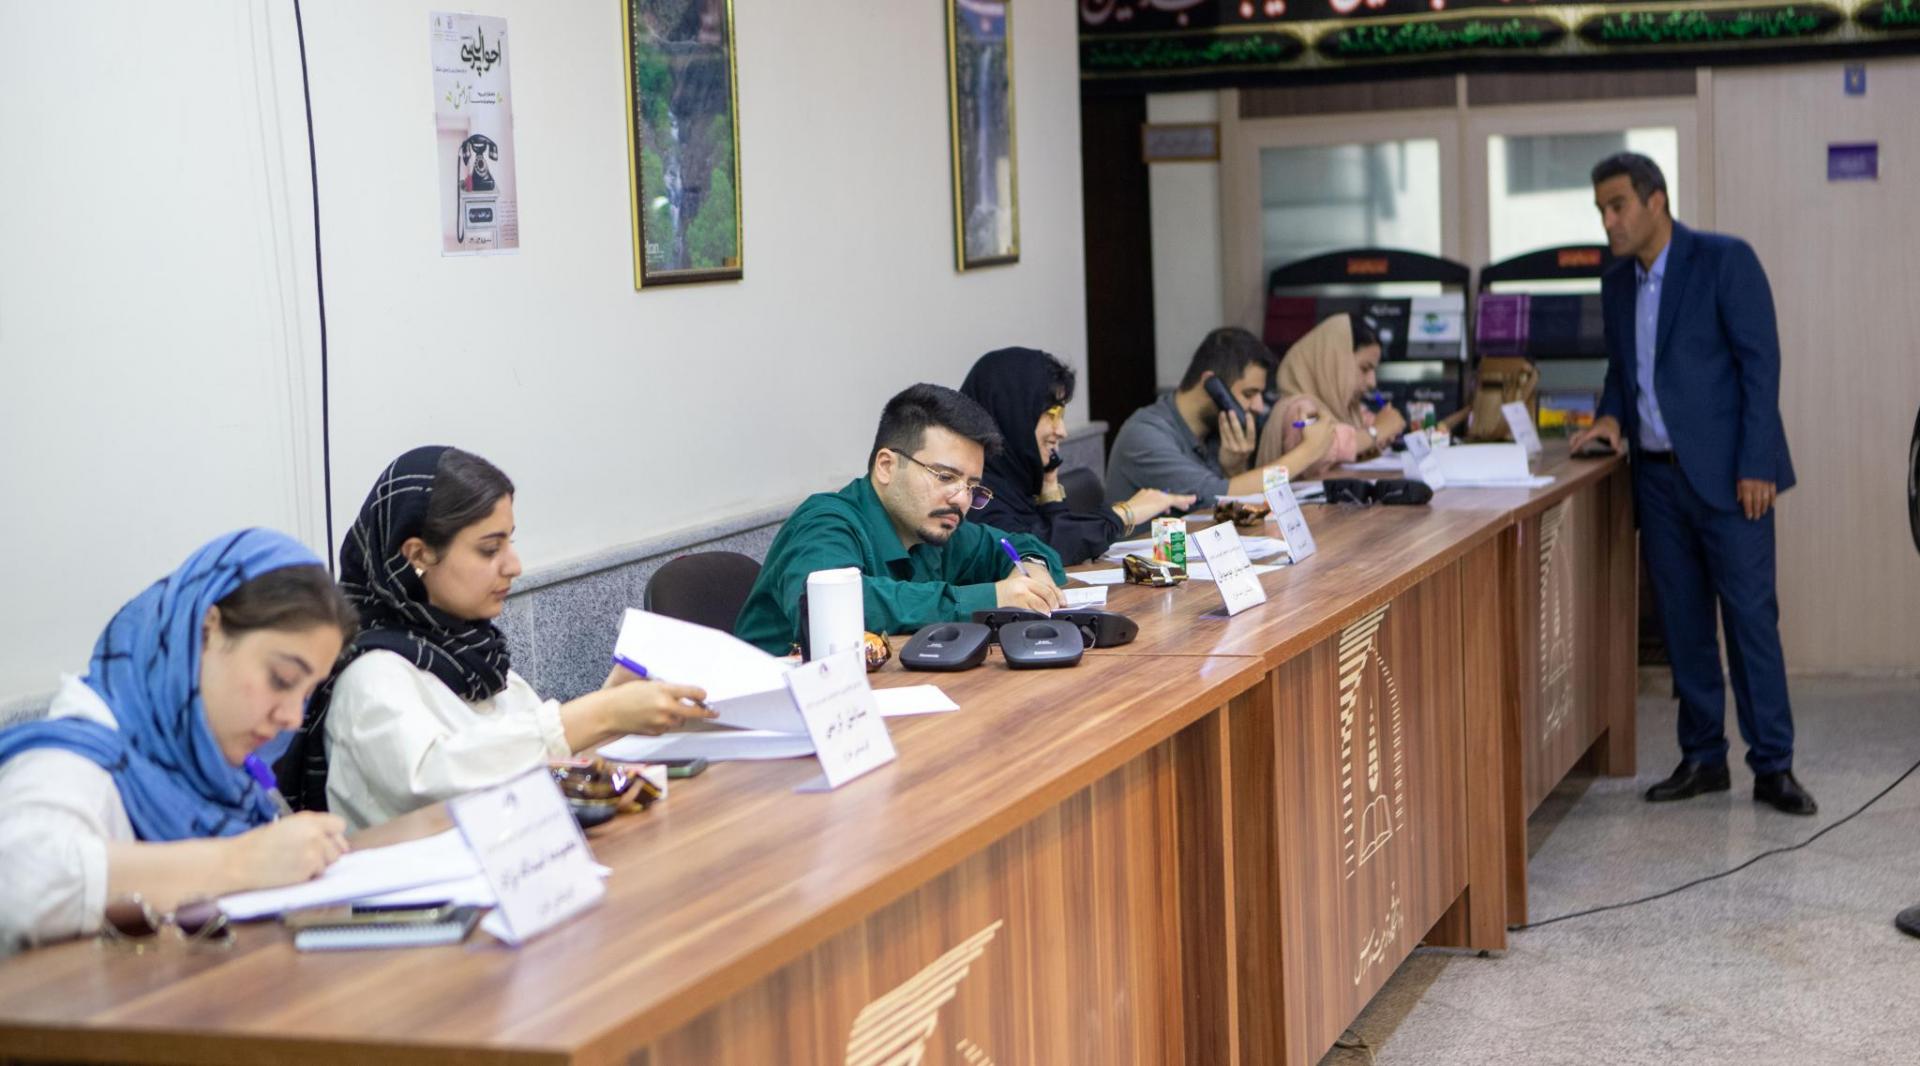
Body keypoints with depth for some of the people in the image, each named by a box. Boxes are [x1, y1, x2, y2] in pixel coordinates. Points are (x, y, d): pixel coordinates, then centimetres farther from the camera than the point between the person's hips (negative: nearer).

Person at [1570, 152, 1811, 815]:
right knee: (1682, 620, 9)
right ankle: (1702, 758, 16)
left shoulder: (1725, 261, -8)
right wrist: (1612, 415, 3)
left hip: (1726, 473, -6)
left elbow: (1760, 362, -11)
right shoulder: (1617, 283, 12)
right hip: (1658, 474, 6)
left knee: (1750, 616, -5)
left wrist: (1756, 466, -16)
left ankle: (1773, 766, 0)